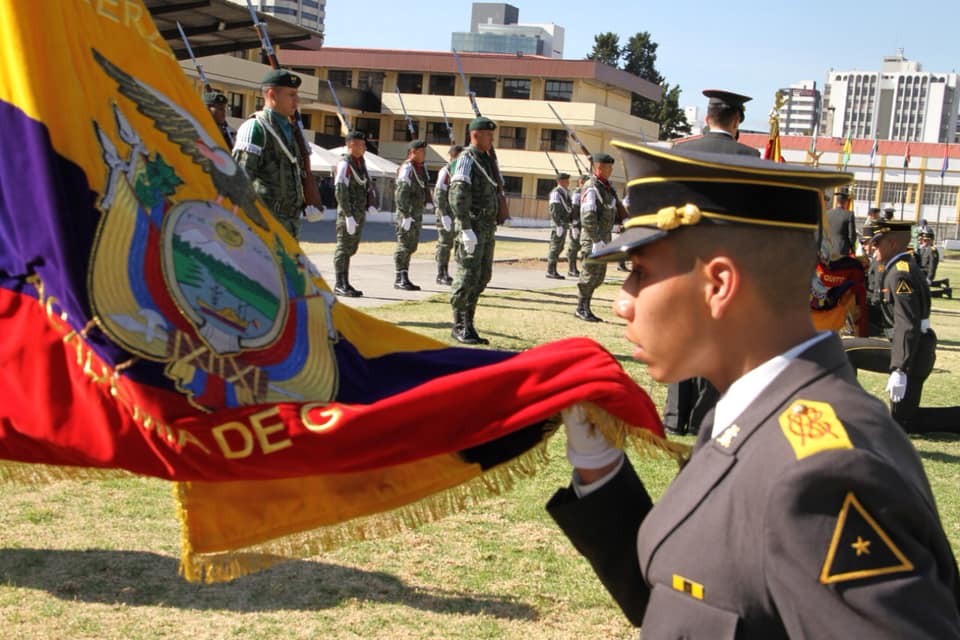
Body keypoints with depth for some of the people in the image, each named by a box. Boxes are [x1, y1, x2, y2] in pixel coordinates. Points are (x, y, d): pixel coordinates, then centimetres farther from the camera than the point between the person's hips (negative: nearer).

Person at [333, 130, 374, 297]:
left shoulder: (361, 161, 14)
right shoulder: (344, 164, -13)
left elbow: (368, 183, 25)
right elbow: (340, 191, -19)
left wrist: (371, 204, 13)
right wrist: (348, 216, -23)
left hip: (360, 213, 9)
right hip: (348, 213, -9)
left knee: (352, 248, 12)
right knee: (344, 247, -4)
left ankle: (344, 283, 19)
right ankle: (340, 285, -1)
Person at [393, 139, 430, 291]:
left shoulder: (421, 168, 16)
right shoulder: (407, 169, -13)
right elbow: (401, 193, -20)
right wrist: (406, 215, -23)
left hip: (417, 214, 9)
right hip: (407, 214, -9)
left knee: (412, 246, 12)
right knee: (404, 246, -6)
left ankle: (403, 278, 18)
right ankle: (400, 279, -1)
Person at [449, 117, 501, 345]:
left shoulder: (487, 160, 17)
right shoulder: (467, 159, -10)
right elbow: (458, 195, -18)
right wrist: (466, 229, -24)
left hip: (488, 226, 9)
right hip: (472, 225, -9)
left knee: (483, 276, 9)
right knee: (468, 275, -7)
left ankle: (468, 323, 15)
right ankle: (459, 326, 0)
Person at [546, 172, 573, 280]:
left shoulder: (566, 193, 17)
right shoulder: (556, 193, -12)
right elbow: (554, 211, -18)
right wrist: (558, 225, -24)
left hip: (565, 223, 9)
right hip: (558, 224, -9)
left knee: (559, 248, 10)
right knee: (555, 247, -8)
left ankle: (553, 271, 15)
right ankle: (550, 271, -6)